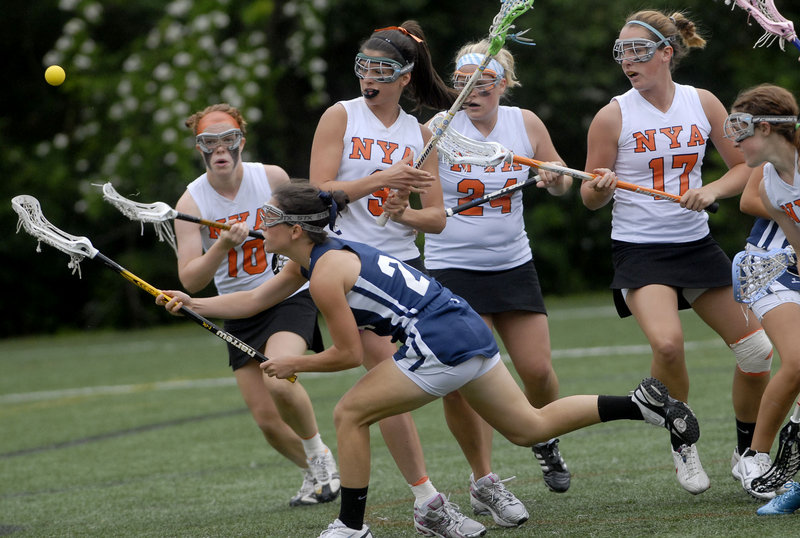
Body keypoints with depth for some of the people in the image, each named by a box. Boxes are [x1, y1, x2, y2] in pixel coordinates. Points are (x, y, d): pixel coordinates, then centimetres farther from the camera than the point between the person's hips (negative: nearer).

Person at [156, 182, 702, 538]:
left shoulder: (325, 273, -13)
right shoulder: (308, 260, 15)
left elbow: (349, 354, -8)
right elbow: (253, 301, 26)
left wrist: (293, 365, 4)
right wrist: (192, 303, 21)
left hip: (440, 343, -10)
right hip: (469, 330, 10)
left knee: (350, 414, -1)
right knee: (531, 427, 13)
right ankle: (644, 402, 9)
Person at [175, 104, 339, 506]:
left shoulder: (272, 178, -9)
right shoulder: (191, 203, -11)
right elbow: (190, 281, -19)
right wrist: (221, 247, -33)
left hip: (289, 296, -2)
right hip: (240, 314, 2)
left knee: (279, 381, -29)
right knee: (267, 420, -1)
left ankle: (319, 455, -4)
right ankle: (317, 473, 28)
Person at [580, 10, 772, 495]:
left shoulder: (703, 104, 1)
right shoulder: (614, 115, -6)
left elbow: (744, 167, 8)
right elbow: (591, 197, 0)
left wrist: (712, 191, -11)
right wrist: (600, 187, -23)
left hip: (696, 244, 4)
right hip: (640, 250, -4)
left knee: (757, 349, -1)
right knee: (668, 343, -29)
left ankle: (748, 453, 21)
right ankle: (682, 443, -5)